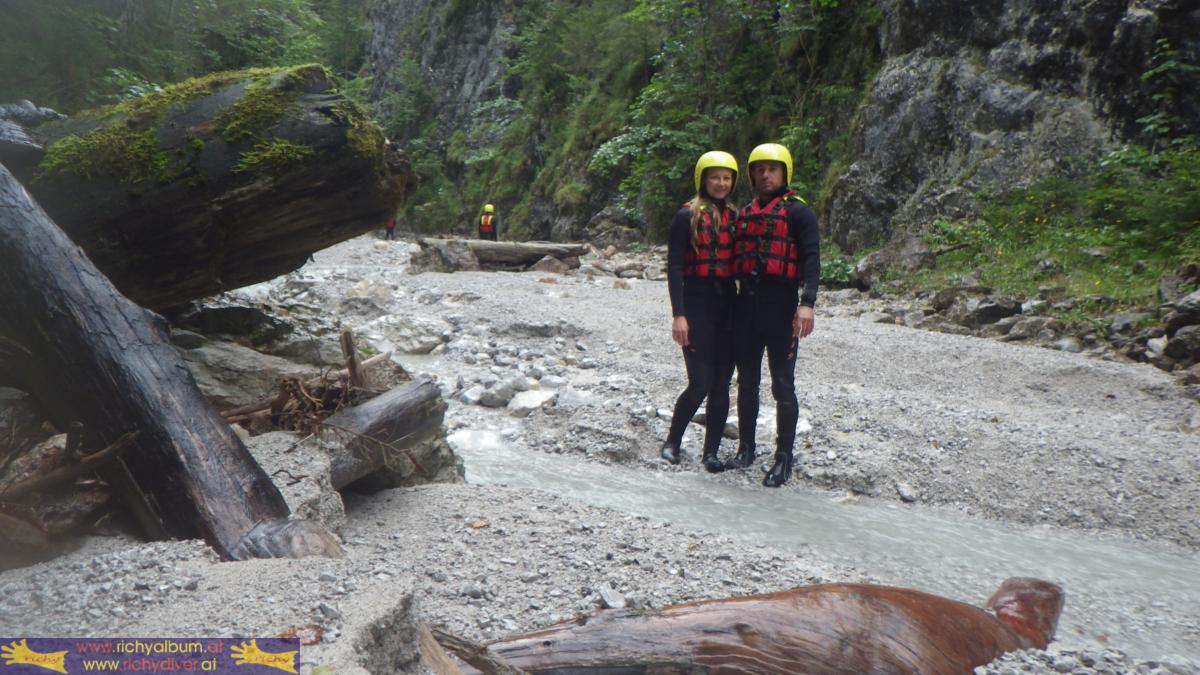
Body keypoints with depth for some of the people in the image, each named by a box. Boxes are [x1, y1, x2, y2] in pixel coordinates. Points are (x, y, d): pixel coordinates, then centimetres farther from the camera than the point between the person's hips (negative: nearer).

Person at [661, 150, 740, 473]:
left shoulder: (734, 218, 14)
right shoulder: (687, 216, -2)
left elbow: (741, 264, 16)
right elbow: (674, 267, -7)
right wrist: (678, 314, -15)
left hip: (727, 303, 5)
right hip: (697, 302, -5)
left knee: (721, 383, 4)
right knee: (701, 383, -7)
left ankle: (711, 452, 14)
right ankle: (672, 441, 15)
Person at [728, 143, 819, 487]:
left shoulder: (798, 211, -1)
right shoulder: (744, 213, 16)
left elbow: (811, 258, -10)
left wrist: (806, 303, -22)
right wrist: (731, 299, 15)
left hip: (781, 304, -5)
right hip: (745, 303, 6)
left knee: (782, 385, 0)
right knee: (746, 381, 12)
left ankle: (784, 459, 7)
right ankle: (746, 449, 25)